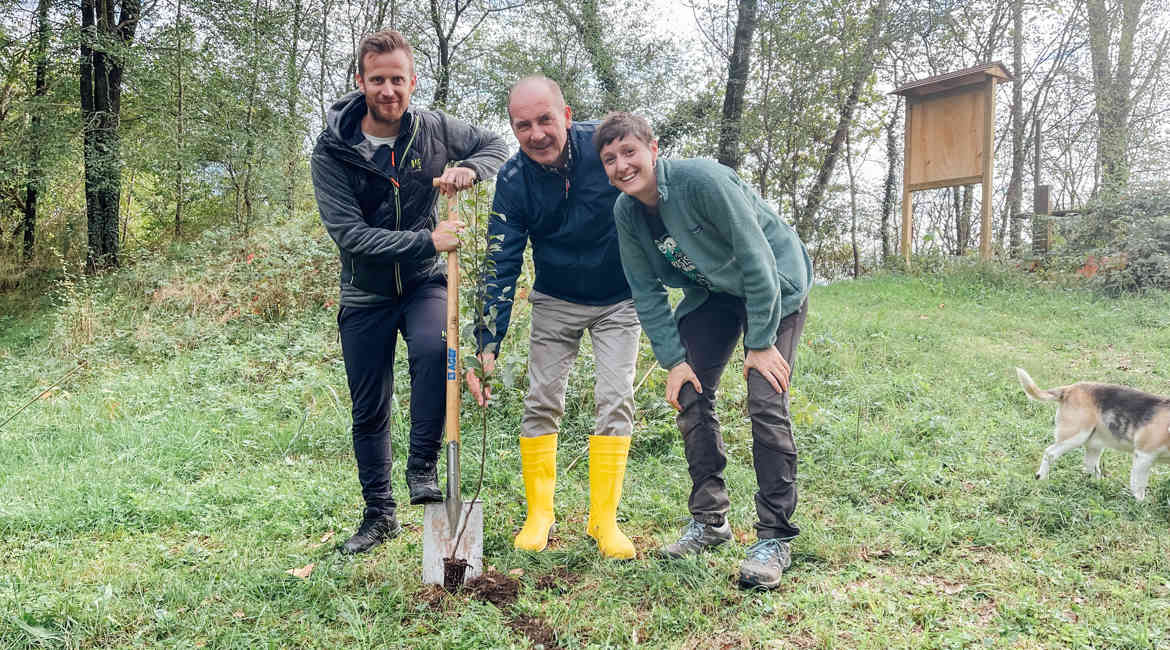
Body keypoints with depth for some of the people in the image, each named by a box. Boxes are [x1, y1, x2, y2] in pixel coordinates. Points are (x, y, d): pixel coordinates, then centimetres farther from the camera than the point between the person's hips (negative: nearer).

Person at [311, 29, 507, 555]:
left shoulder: (433, 129, -8)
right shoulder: (332, 152, -15)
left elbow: (497, 145, 8)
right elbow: (350, 234, -22)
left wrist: (469, 169, -15)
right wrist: (427, 240, -29)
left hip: (423, 281, 0)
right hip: (365, 294, 0)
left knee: (432, 349, -33)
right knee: (369, 411, 8)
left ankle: (422, 470, -12)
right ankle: (379, 515, 28)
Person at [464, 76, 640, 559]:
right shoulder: (513, 180, -17)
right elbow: (502, 267, -17)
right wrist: (489, 347, -24)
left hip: (619, 298, -1)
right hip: (556, 301, 1)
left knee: (615, 401, -6)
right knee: (541, 403, -1)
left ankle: (604, 518, 3)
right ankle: (539, 515, 12)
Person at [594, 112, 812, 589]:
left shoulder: (701, 180, -29)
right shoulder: (626, 212, -9)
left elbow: (757, 258, -27)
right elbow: (647, 292, -2)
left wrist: (760, 343, -24)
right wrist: (673, 360, -9)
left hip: (774, 284, -6)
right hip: (712, 291, 7)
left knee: (766, 403, -18)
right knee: (690, 395, -1)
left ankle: (775, 537, -8)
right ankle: (710, 519, 15)